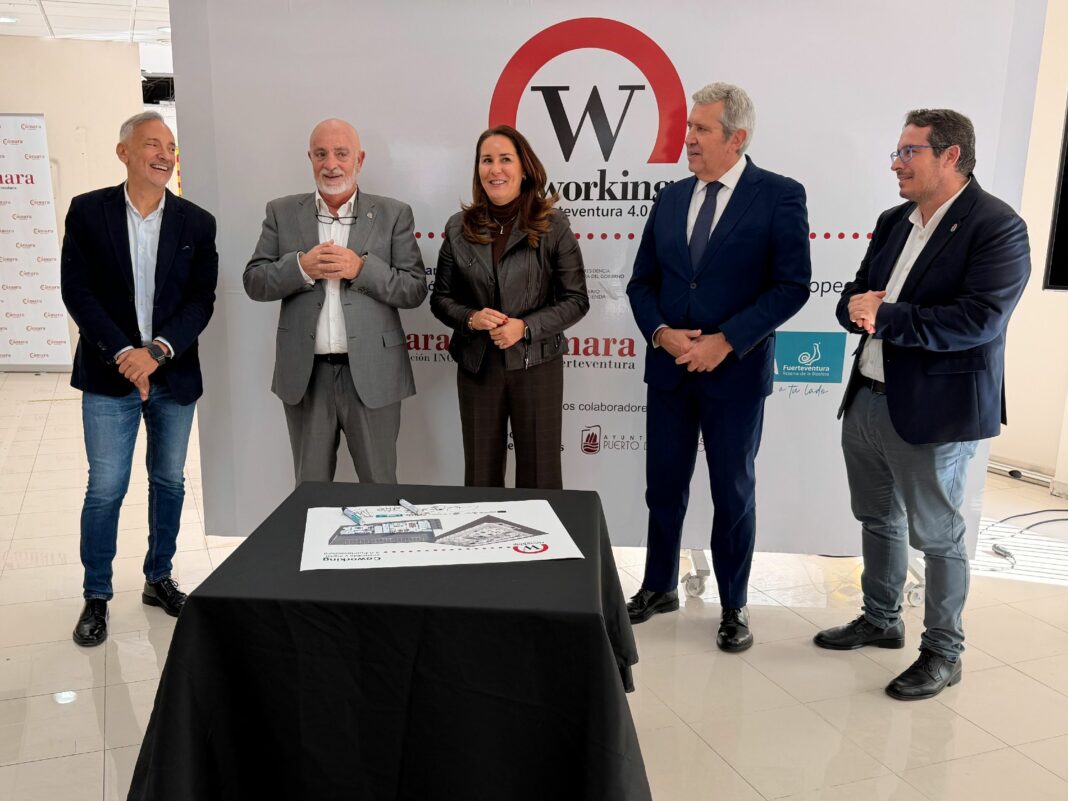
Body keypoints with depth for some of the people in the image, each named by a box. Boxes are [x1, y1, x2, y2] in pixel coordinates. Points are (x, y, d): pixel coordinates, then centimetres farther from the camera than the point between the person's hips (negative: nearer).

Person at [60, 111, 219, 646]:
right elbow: (77, 291, -5)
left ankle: (159, 579, 30)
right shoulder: (88, 211, -1)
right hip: (110, 375, -2)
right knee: (106, 489, 0)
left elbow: (202, 299, -3)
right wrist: (123, 352, -15)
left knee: (169, 482, 12)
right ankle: (96, 597, 18)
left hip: (174, 375, 2)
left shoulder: (196, 223, 2)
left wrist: (157, 351, -15)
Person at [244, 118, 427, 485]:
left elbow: (415, 290, -3)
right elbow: (255, 282, 3)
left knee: (380, 488, 9)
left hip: (372, 373, -2)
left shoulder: (394, 214, 2)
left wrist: (361, 268, -17)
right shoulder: (282, 213, 7)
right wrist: (301, 267, -15)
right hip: (305, 374, 2)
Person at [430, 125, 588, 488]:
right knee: (480, 478, 12)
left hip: (536, 365, -2)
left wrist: (526, 327, -16)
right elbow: (440, 298, 8)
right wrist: (470, 318, -12)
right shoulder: (459, 227, 4)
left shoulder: (553, 226, -3)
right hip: (477, 366, 2)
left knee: (539, 476, 7)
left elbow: (576, 299, -3)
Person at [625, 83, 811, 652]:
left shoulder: (780, 196, -5)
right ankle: (659, 588, 32)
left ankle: (734, 605, 26)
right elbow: (642, 281, 10)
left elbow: (792, 286, -11)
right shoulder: (671, 198, 9)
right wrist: (660, 332, -8)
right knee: (664, 487, 13)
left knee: (733, 493, 9)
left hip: (736, 372, -4)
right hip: (669, 370, 4)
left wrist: (726, 341, -18)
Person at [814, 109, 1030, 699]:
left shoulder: (997, 227, -12)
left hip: (934, 410, -7)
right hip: (867, 400, 7)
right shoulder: (893, 222, 11)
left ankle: (943, 653, 24)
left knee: (936, 536, 6)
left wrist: (885, 316, -23)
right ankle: (880, 621, 39)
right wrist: (857, 308, -13)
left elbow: (980, 319, -23)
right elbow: (855, 296, 11)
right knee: (878, 521, 20)